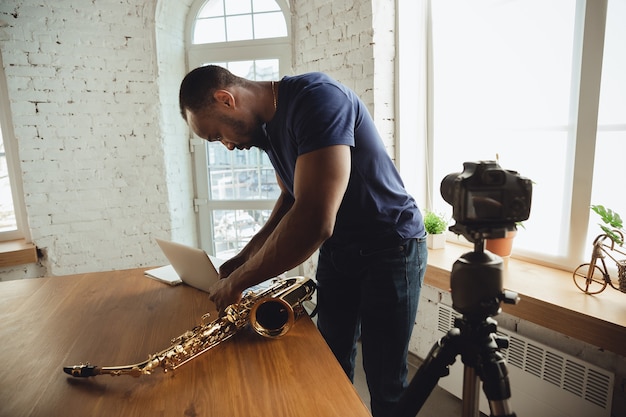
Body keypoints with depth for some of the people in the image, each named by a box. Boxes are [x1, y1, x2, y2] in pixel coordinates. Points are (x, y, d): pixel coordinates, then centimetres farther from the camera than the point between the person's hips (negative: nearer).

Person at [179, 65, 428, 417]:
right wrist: (248, 254, 1)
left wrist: (237, 282, -22)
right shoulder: (266, 125, 2)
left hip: (390, 250, -7)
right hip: (335, 250, 7)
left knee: (385, 384, 4)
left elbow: (314, 223, -35)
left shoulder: (317, 98, -27)